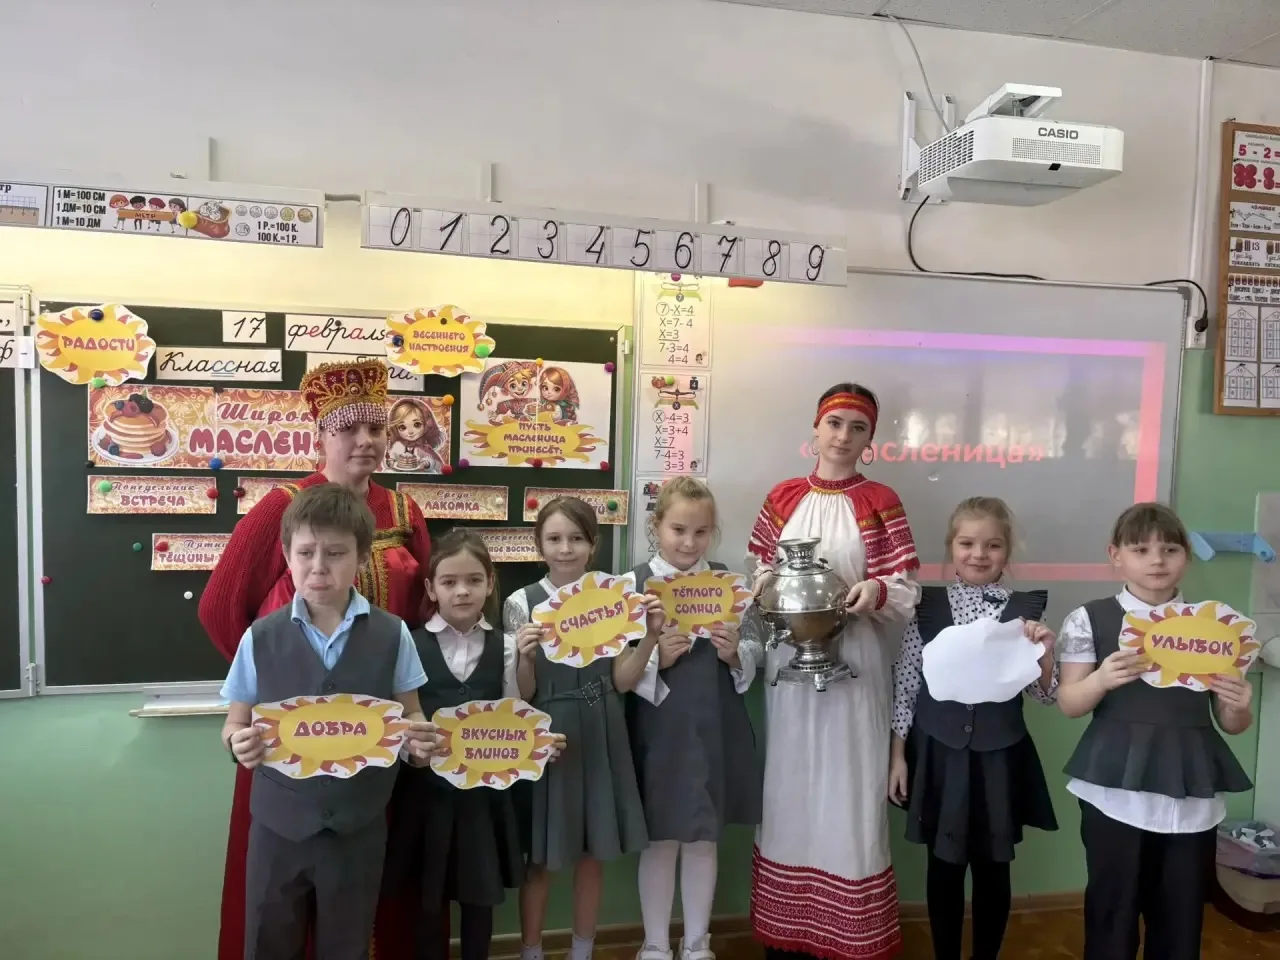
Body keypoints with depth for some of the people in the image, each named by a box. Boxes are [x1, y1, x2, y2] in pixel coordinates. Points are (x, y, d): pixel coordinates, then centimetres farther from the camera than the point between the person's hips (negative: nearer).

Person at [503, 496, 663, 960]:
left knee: (592, 854, 15)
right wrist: (525, 657, -27)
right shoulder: (521, 603, -8)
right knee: (541, 859, 10)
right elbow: (522, 695, -7)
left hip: (600, 735, 3)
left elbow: (622, 681, -1)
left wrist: (651, 636, -15)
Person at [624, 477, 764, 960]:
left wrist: (735, 653, -14)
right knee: (659, 838, 11)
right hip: (658, 728, -2)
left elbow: (756, 651, 6)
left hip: (716, 726, 3)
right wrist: (655, 657, -24)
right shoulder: (633, 584, -7)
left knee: (704, 838, 16)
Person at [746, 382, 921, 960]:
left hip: (853, 663, -2)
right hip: (788, 661, 3)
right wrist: (769, 588, -11)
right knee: (789, 786, 11)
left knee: (849, 792, 3)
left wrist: (877, 591, -23)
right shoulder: (783, 497, 6)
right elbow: (757, 571, 11)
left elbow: (906, 589, -3)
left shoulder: (880, 502, -1)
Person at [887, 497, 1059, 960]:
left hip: (999, 757, 0)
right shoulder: (926, 606, -4)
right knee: (944, 867, 13)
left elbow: (1046, 695, 0)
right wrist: (898, 754, 0)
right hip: (939, 753, 0)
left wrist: (1046, 650, -18)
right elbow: (905, 685, 0)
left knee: (993, 869, 15)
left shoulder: (1024, 610, -4)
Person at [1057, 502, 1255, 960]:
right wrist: (1102, 679, -21)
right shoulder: (1089, 619, -3)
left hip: (1192, 793, 3)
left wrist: (1240, 706, -12)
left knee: (1182, 917, 15)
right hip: (1116, 789, -3)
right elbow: (1069, 704, -2)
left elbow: (1231, 724, 10)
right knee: (1112, 910, 9)